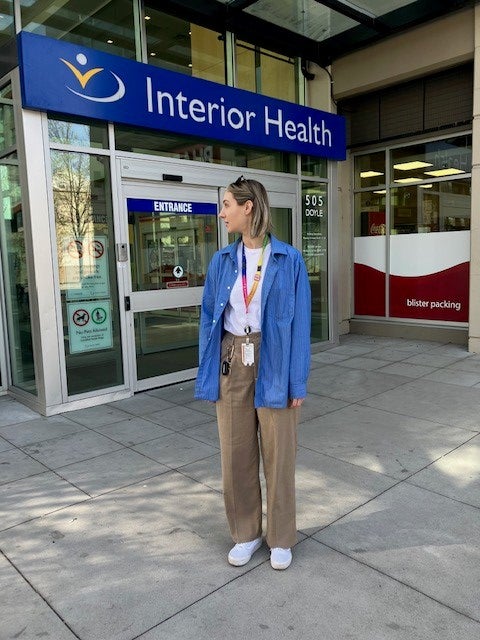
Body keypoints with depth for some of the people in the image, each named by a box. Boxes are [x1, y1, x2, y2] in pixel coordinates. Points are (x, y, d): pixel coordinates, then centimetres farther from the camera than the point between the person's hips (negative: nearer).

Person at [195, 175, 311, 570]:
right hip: (232, 363, 4)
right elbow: (209, 318, 7)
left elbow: (300, 323, -6)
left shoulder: (289, 260, -5)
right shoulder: (222, 262, 5)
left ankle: (281, 538, 30)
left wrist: (298, 382, -9)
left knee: (278, 452, 9)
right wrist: (208, 375, 3)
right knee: (236, 452, 12)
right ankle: (246, 532, 33)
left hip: (274, 362, -3)